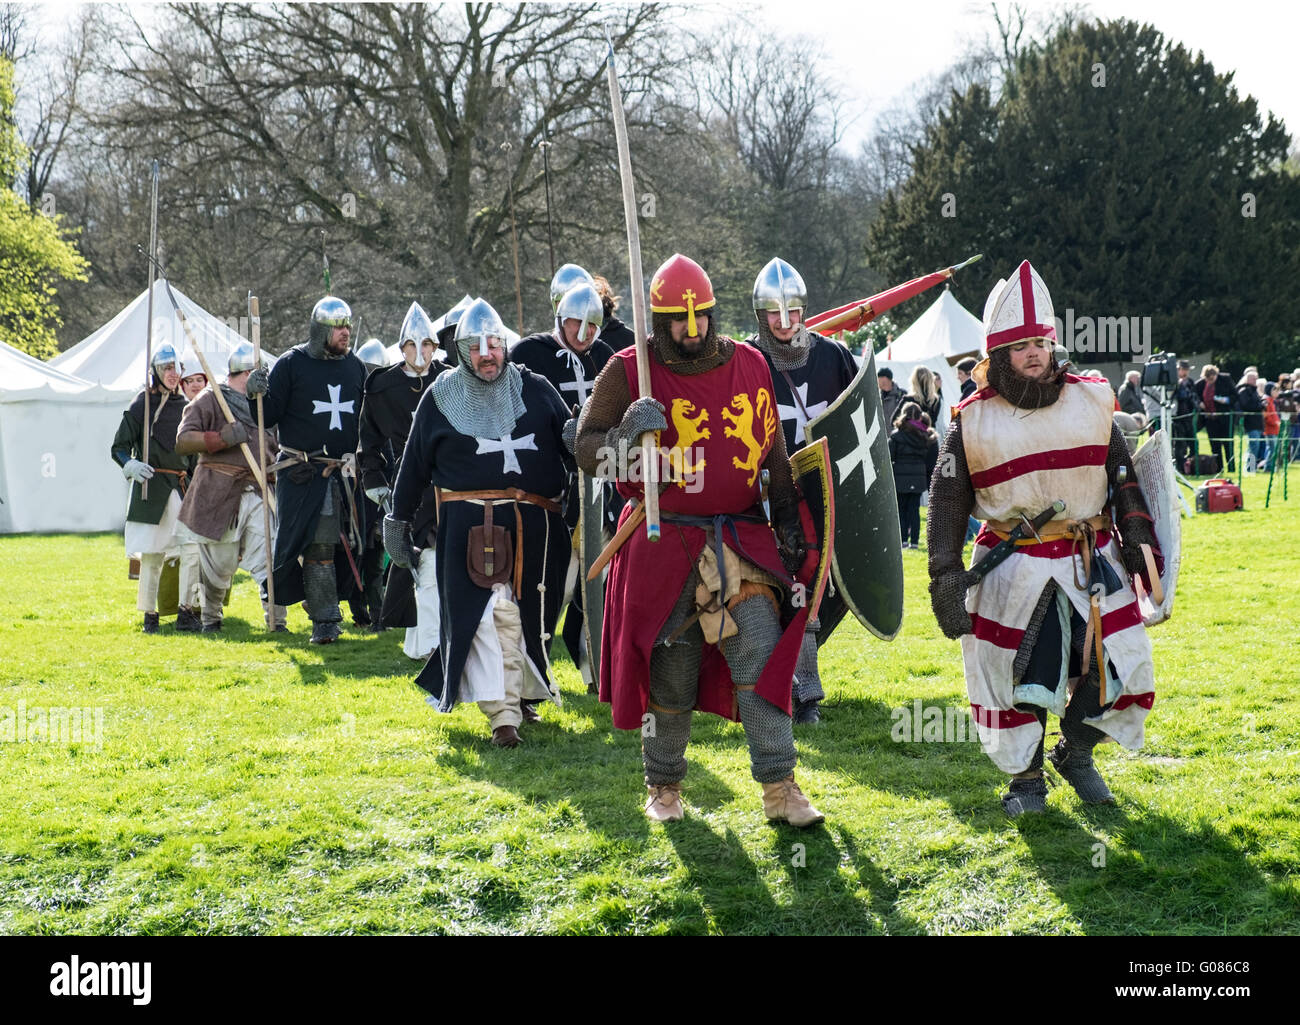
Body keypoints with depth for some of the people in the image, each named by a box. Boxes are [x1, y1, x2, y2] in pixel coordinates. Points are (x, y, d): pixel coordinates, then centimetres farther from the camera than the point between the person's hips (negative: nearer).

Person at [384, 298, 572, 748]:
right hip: (468, 525, -2)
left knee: (526, 615, 9)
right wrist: (399, 519, 13)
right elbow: (415, 463, 12)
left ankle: (520, 690, 28)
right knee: (486, 614, -12)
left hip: (533, 525, 3)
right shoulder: (441, 397, 7)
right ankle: (503, 714, -13)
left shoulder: (536, 390, 10)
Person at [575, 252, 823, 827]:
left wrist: (788, 522, 11)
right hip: (664, 543, -2)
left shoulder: (749, 367, 7)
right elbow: (588, 451, -5)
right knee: (669, 673, 6)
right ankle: (663, 786, 24)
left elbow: (772, 453, 15)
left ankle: (780, 789, -3)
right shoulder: (630, 372, -3)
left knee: (762, 659, -9)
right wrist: (627, 432, -26)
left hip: (740, 541, 2)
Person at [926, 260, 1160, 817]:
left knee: (1121, 667, 3)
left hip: (1093, 560, 2)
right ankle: (1026, 778, 23)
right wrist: (945, 578, -6)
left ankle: (1075, 752, 28)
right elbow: (946, 504, -1)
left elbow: (1122, 475, 10)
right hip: (1012, 571, -2)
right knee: (1010, 675, 2)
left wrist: (1138, 540, 6)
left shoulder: (1091, 400, 3)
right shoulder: (973, 422, -4)